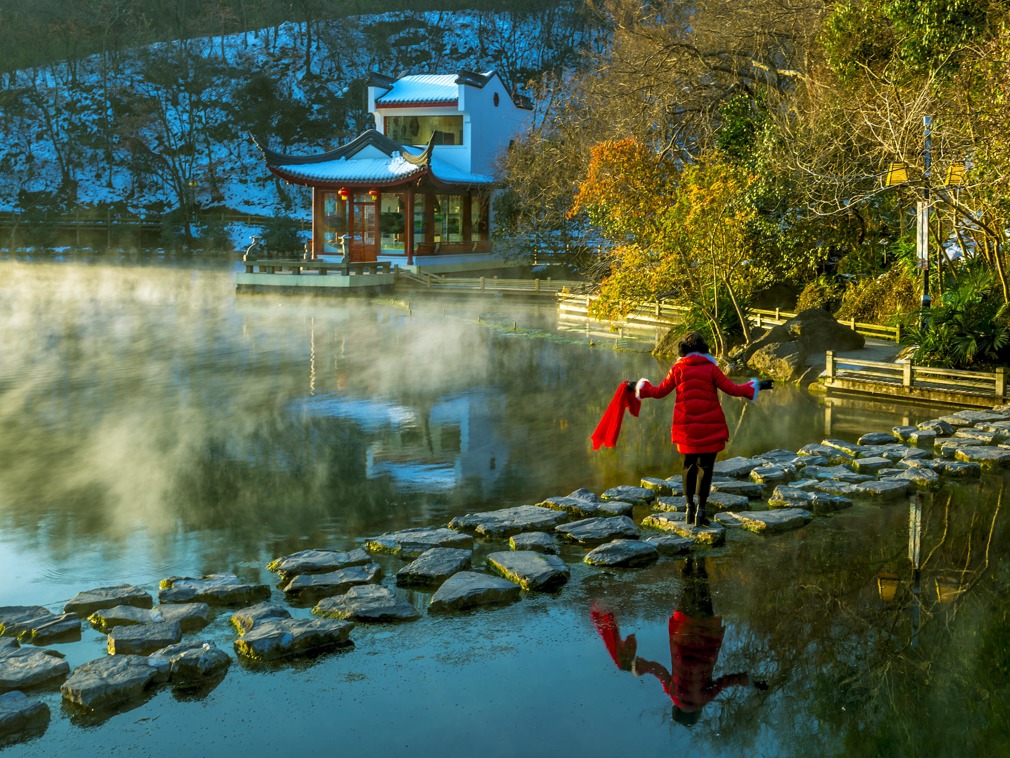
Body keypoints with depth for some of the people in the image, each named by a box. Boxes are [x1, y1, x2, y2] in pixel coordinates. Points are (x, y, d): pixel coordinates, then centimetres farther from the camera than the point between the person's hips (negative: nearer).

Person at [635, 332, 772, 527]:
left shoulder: (678, 368, 0)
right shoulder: (710, 368, -4)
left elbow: (660, 391, 6)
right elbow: (732, 389, -4)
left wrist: (642, 388, 22)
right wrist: (756, 386, 7)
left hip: (686, 426, 2)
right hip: (709, 427, -2)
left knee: (689, 466, 15)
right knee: (705, 467, 3)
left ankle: (690, 509, 18)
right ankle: (701, 511, 0)